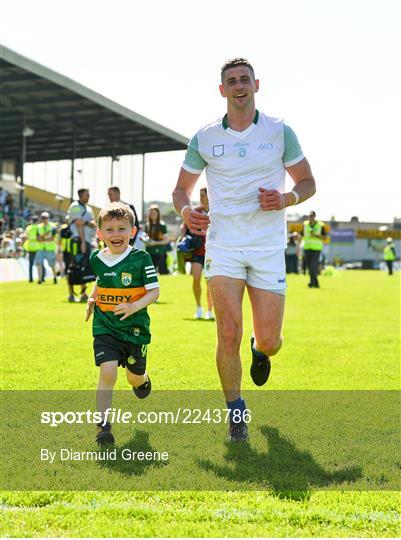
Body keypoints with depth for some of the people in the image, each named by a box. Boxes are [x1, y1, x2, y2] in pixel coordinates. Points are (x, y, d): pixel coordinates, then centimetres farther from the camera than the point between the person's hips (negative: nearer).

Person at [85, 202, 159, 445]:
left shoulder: (141, 259, -11)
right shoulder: (97, 259, 2)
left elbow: (154, 291, -10)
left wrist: (135, 307, -24)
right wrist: (92, 298, 14)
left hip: (135, 327, -1)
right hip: (105, 327, 1)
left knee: (134, 377, 14)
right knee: (107, 372, -17)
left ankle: (143, 380, 53)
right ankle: (103, 424, -9)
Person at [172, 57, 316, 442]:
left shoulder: (280, 132, 2)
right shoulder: (203, 139, 4)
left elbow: (307, 182, 9)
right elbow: (182, 187, 14)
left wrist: (287, 199, -13)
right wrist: (186, 211, -9)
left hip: (268, 248, 0)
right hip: (222, 247, 0)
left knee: (269, 341, -1)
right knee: (228, 334, -11)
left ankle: (260, 351, 39)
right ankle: (236, 416, 7)